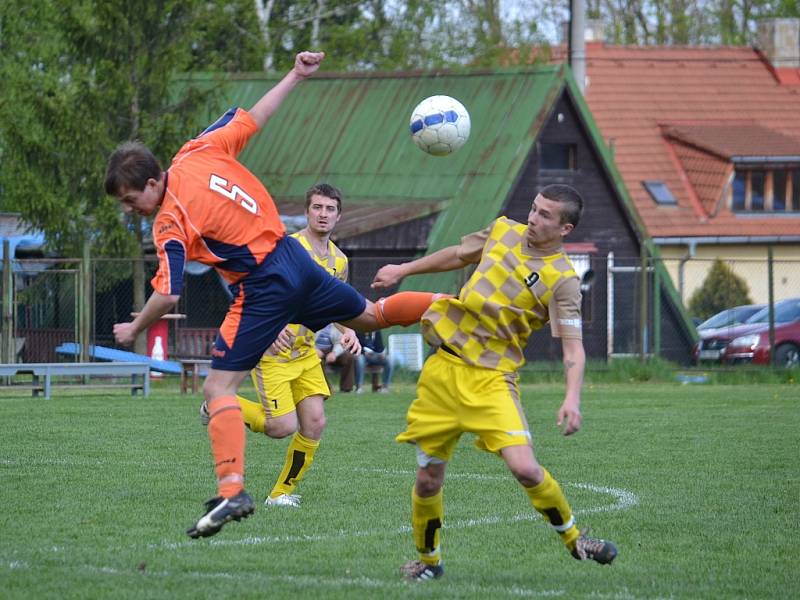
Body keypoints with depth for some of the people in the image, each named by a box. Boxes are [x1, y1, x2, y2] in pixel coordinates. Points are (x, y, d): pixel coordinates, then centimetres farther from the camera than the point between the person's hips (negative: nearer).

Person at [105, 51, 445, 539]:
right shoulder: (199, 152, 2)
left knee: (219, 387, -8)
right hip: (294, 257, 8)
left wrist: (134, 330, 0)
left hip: (264, 288, -8)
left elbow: (168, 296, -18)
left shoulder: (170, 224, -15)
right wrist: (295, 77, 23)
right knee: (372, 315, 29)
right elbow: (251, 118, 11)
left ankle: (232, 490, -23)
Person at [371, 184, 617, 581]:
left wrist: (572, 398, -30)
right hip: (443, 368, 4)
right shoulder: (503, 230, 7)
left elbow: (573, 347, -15)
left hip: (491, 379, -4)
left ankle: (572, 538, 7)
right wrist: (403, 270, 30)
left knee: (524, 467, -20)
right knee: (428, 480, 5)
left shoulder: (562, 279, -9)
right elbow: (460, 255, 26)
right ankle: (427, 560, 29)